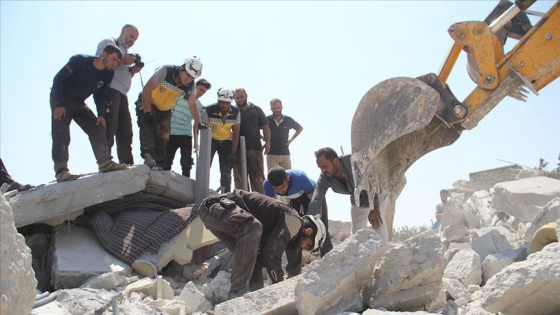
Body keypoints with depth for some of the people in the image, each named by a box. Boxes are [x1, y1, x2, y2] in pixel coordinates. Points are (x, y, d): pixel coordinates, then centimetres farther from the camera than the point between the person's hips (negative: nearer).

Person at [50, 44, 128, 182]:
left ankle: (105, 163, -10)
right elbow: (58, 78, -23)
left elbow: (100, 95, 3)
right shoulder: (80, 60, -21)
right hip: (61, 100, -6)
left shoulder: (108, 73, -5)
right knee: (61, 135, -17)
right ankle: (61, 171, -23)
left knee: (97, 128, -7)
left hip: (79, 103, 6)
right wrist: (59, 105, -32)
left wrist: (101, 114, -12)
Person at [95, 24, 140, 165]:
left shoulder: (126, 52, 30)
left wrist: (133, 71, 10)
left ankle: (128, 165, 4)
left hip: (122, 94, 9)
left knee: (125, 132, 4)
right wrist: (122, 60, -13)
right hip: (110, 89, -9)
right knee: (109, 127, -17)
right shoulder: (109, 42, 6)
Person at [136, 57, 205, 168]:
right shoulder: (166, 71, -27)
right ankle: (147, 154, -39)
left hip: (165, 110, 5)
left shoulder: (190, 86, -12)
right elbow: (147, 89, -27)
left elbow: (192, 105, -4)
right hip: (146, 103, -5)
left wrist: (199, 123, -17)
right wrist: (147, 113, -30)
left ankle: (160, 165, 4)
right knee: (147, 125, -29)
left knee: (162, 136, 1)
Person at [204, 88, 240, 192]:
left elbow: (236, 134, -6)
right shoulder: (209, 110, -21)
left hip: (226, 142, 2)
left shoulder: (235, 113, -12)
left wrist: (233, 153, -9)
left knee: (226, 171, 1)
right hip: (211, 140, -2)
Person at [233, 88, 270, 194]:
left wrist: (267, 142, -5)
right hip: (238, 149, 0)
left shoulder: (256, 110, 10)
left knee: (258, 177, 1)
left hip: (255, 148, 0)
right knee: (239, 177, 2)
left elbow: (265, 127, 9)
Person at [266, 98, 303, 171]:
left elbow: (300, 128, 18)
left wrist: (291, 139, 9)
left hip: (285, 154, 2)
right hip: (271, 154, -2)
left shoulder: (288, 120, 2)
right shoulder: (267, 120, -3)